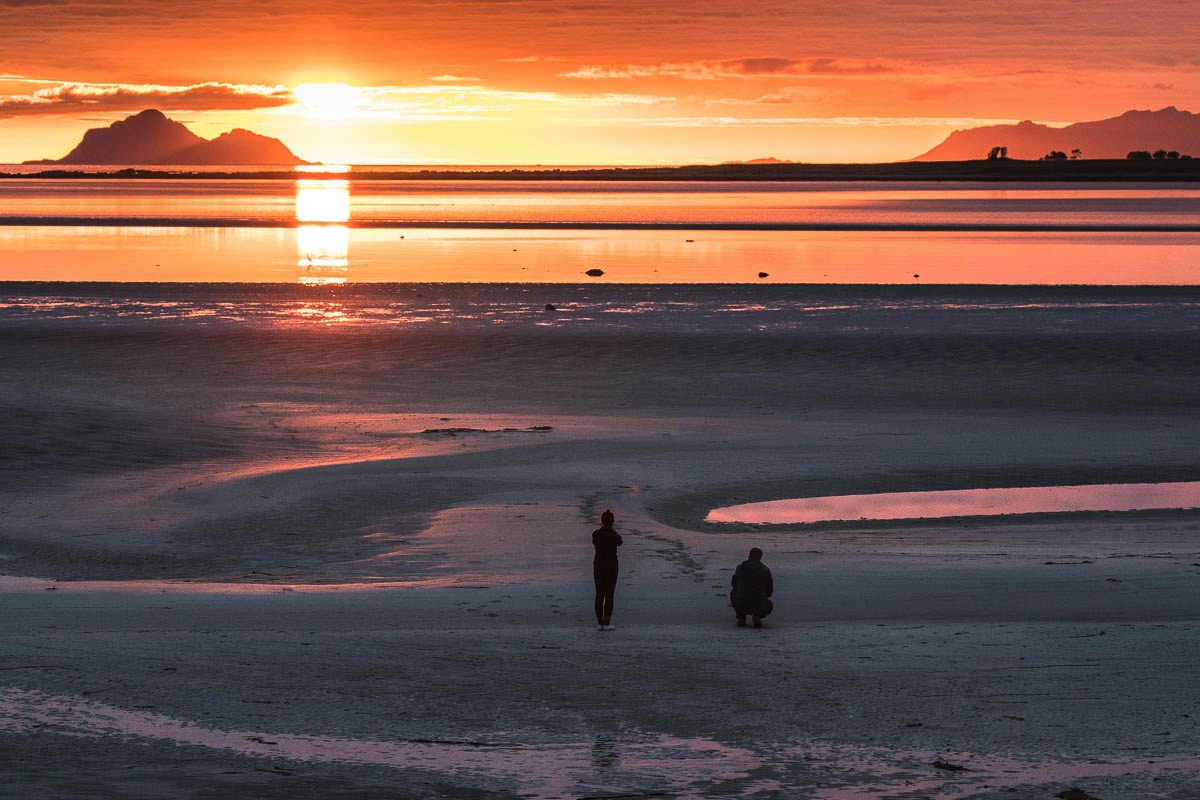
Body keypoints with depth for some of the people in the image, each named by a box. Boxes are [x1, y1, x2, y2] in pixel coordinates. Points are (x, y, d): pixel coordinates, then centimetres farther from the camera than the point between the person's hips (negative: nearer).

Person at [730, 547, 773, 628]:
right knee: (770, 606, 35)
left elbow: (734, 585, 20)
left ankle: (741, 618, 17)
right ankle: (757, 616, 1)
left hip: (741, 606, 1)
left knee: (733, 593, 34)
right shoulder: (765, 570, 0)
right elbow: (769, 592, 9)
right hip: (759, 607, -1)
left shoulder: (739, 567, 3)